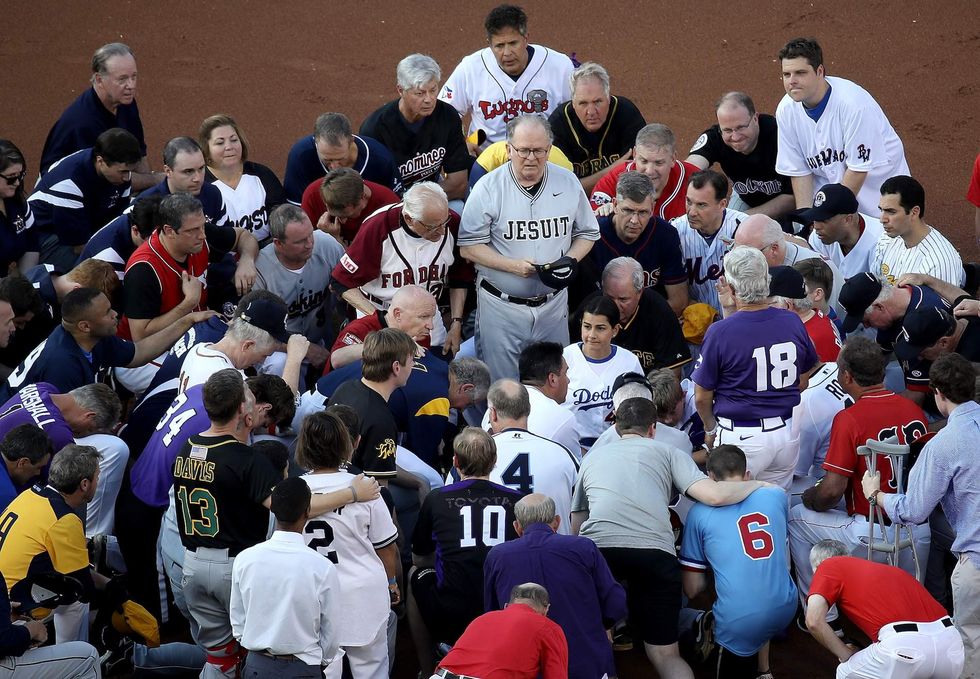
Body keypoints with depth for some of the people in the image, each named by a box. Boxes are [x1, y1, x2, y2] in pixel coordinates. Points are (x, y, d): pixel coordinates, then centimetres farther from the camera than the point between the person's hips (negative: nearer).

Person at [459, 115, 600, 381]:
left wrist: (570, 261, -9)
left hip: (553, 302, 3)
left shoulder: (568, 183, 1)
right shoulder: (488, 188, -9)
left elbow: (587, 234, 12)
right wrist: (513, 265, -20)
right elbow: (469, 247, -8)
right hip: (501, 304, -3)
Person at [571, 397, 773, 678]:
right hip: (654, 550, -1)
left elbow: (576, 527, 32)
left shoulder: (592, 457, 29)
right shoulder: (668, 453, 22)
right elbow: (714, 495, 8)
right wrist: (757, 485, 25)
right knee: (666, 655, 9)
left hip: (597, 547, 1)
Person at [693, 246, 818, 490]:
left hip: (741, 439, -5)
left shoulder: (719, 332, -17)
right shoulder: (793, 322, -3)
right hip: (787, 431, 5)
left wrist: (710, 429, 13)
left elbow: (702, 396, -6)